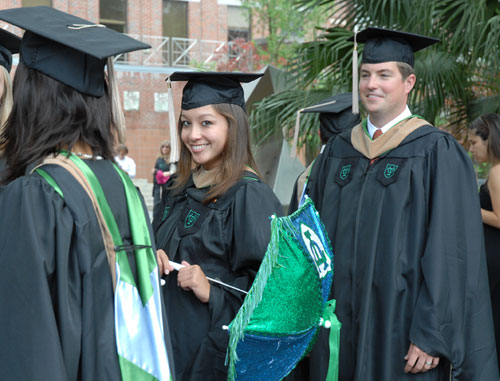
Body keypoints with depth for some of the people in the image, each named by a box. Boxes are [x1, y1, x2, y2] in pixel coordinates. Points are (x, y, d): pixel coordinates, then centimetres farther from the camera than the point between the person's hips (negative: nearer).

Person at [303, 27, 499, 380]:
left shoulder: (437, 152, -8)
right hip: (338, 324, 5)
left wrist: (432, 337, -16)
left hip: (401, 328, -4)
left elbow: (451, 254, -12)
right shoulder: (337, 152, 7)